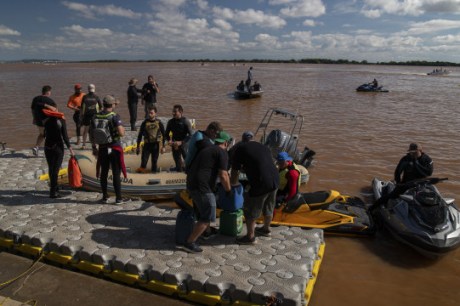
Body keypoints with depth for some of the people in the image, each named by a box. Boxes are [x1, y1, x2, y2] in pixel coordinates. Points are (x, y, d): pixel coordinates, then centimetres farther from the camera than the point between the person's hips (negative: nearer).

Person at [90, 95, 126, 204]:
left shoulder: (96, 117, 3)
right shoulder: (114, 116, -13)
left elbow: (91, 134, 8)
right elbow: (121, 133, -22)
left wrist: (94, 148, 18)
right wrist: (123, 128, 1)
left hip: (102, 148, 4)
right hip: (115, 148, -4)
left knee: (104, 173, 13)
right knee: (116, 174, 2)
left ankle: (105, 197, 20)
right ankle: (118, 198, 6)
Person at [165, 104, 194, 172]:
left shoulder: (186, 121, -9)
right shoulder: (171, 122, 3)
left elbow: (191, 135, -14)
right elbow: (166, 133, 15)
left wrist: (181, 142, -23)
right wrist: (169, 140, -6)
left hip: (184, 144, -4)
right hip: (174, 145, 4)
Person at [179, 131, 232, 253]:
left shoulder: (207, 149, 23)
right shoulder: (222, 153, -4)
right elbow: (223, 175, -12)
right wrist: (229, 190, 4)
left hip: (191, 184, 9)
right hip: (202, 187, -9)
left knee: (204, 212, 27)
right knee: (207, 217, -2)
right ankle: (189, 243, 0)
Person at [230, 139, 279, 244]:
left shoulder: (240, 150, 1)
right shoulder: (264, 147, 19)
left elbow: (235, 171, 6)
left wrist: (233, 183, 25)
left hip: (260, 184, -7)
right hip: (275, 180, 7)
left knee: (250, 212, 11)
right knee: (268, 208, 27)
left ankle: (250, 237, 23)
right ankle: (266, 229, 46)